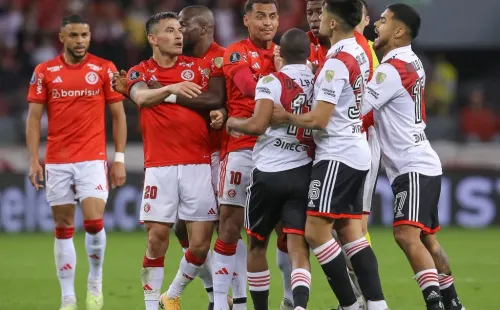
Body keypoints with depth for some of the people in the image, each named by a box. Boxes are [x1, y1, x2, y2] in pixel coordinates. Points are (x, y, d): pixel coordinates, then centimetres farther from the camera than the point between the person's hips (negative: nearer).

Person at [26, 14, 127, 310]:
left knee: (94, 221, -15)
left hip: (93, 159, -2)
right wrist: (34, 160, -3)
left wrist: (119, 158, -1)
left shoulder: (105, 69, 1)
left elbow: (118, 115, 5)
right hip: (57, 162, 2)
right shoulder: (45, 72, 4)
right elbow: (34, 117, 5)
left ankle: (96, 281, 9)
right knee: (63, 228, 4)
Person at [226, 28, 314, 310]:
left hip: (269, 173, -3)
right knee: (299, 249, -3)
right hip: (304, 174, 3)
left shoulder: (273, 82, -8)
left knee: (257, 246, 16)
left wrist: (233, 122, 1)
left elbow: (258, 125, -18)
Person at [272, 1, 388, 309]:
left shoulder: (337, 62, -18)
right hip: (357, 153, 9)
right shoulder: (359, 53, 10)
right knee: (351, 232, 8)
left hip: (337, 154, -9)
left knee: (316, 231, -8)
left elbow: (319, 119, -19)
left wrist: (286, 116, -3)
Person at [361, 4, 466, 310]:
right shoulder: (412, 62, 11)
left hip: (413, 167, -10)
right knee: (426, 237, 15)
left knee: (406, 234, -20)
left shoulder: (392, 69, -17)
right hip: (420, 164, 10)